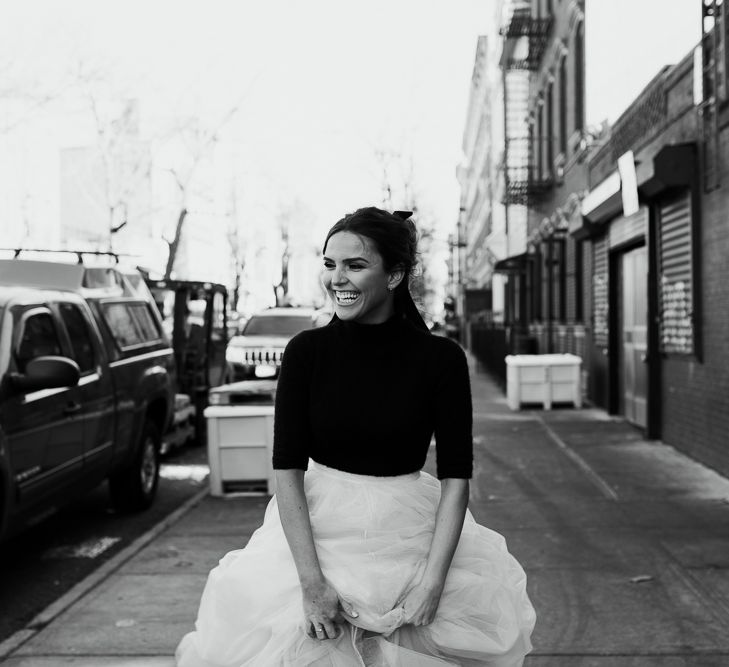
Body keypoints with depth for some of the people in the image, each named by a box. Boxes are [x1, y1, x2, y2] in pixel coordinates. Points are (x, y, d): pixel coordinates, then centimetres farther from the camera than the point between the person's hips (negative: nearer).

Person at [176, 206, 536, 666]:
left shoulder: (441, 358, -7)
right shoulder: (307, 350, -6)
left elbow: (456, 477, -7)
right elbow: (288, 470, -9)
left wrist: (433, 580, -16)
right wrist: (312, 582, -17)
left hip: (409, 538, 0)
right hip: (314, 534, 0)